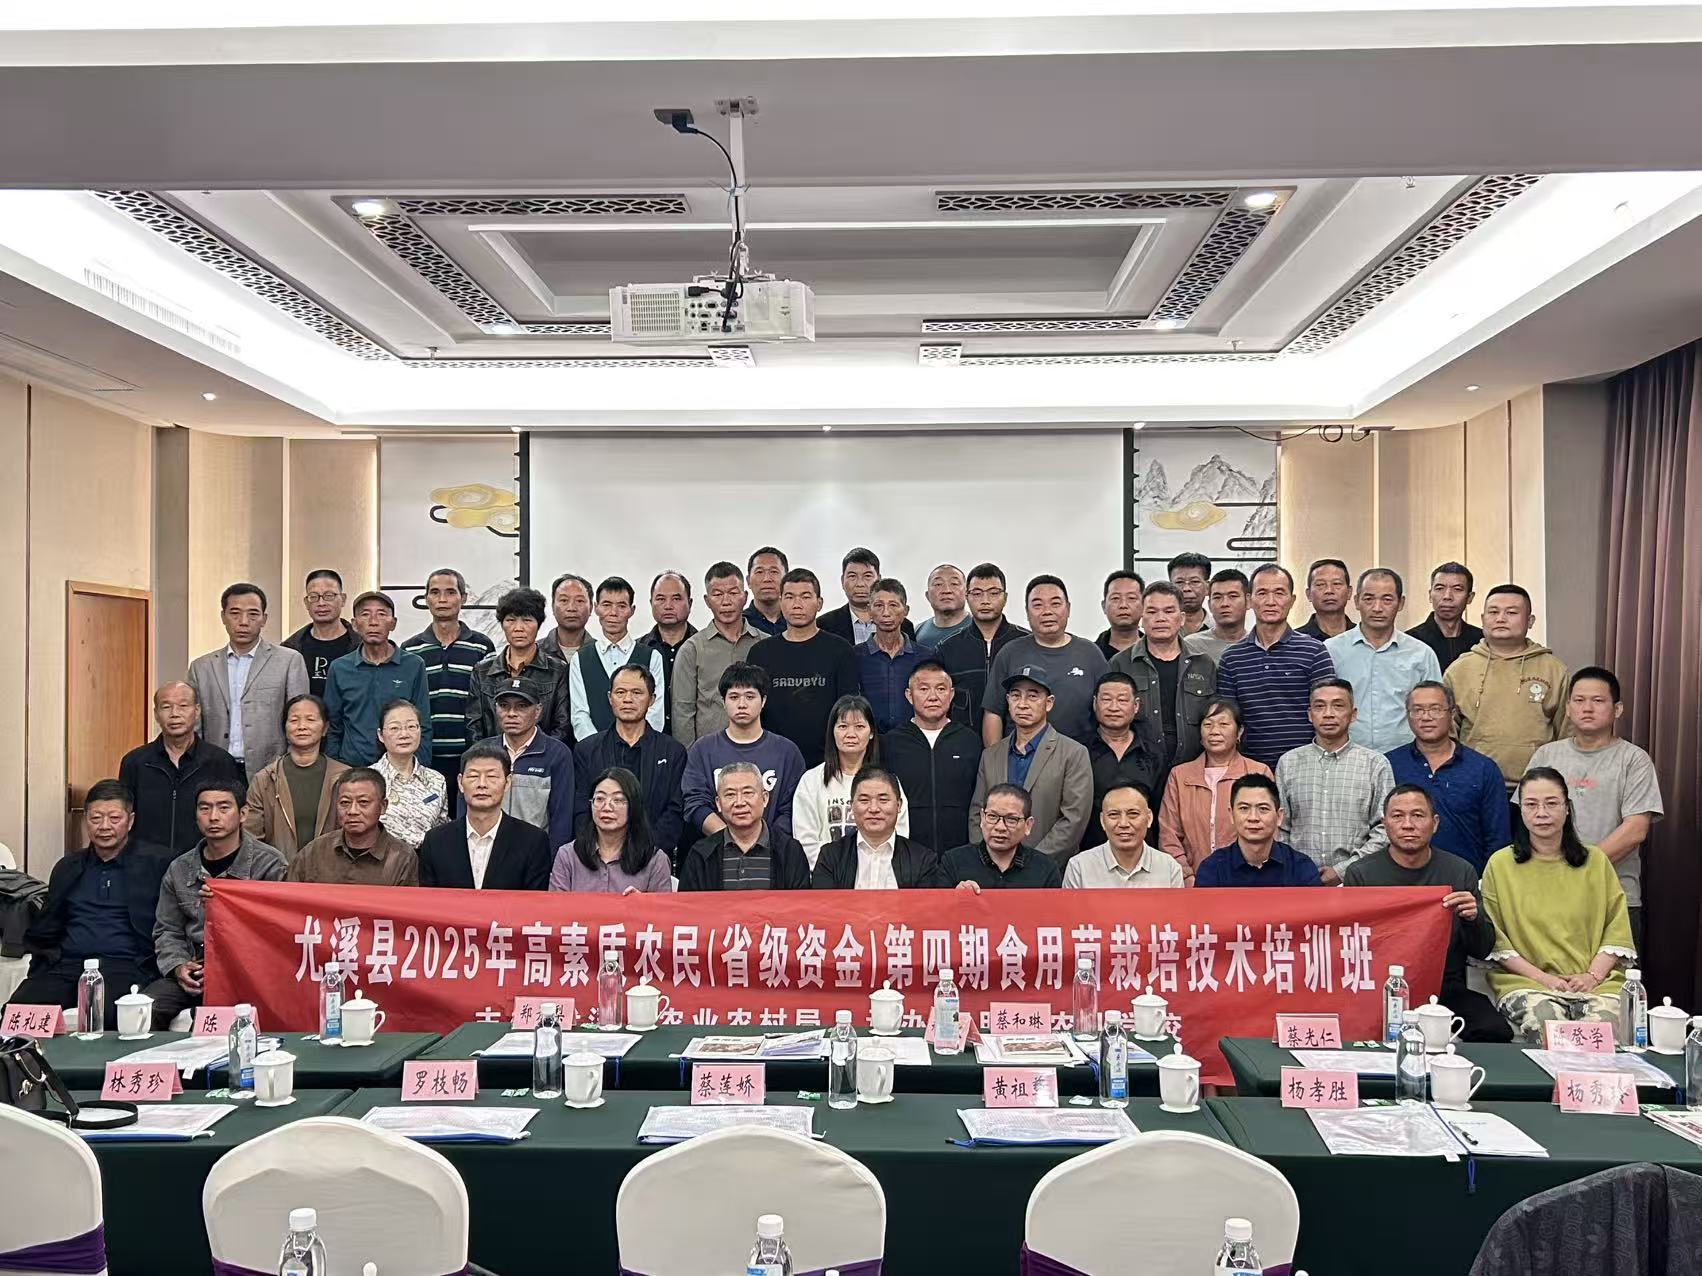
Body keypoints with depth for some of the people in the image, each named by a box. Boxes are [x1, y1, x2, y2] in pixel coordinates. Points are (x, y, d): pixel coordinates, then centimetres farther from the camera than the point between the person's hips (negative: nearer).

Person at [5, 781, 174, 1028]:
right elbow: (43, 932, 25)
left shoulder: (158, 862, 8)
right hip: (66, 966, 4)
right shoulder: (68, 866, 23)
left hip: (124, 966, -4)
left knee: (104, 1014, -35)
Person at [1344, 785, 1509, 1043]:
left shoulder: (1461, 872, 8)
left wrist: (1473, 918, -12)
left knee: (1495, 1031, -26)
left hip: (1447, 989, 2)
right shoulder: (1360, 874, 1)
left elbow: (1482, 951, 9)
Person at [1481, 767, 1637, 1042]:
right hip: (1525, 982, -1)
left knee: (1605, 1021, -30)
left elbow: (1617, 929, 10)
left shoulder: (1596, 861, 15)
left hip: (1596, 981, 2)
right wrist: (1542, 977, -9)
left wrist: (1593, 975, -6)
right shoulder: (1500, 864, 8)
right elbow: (1494, 939, 3)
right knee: (1543, 1020, -33)